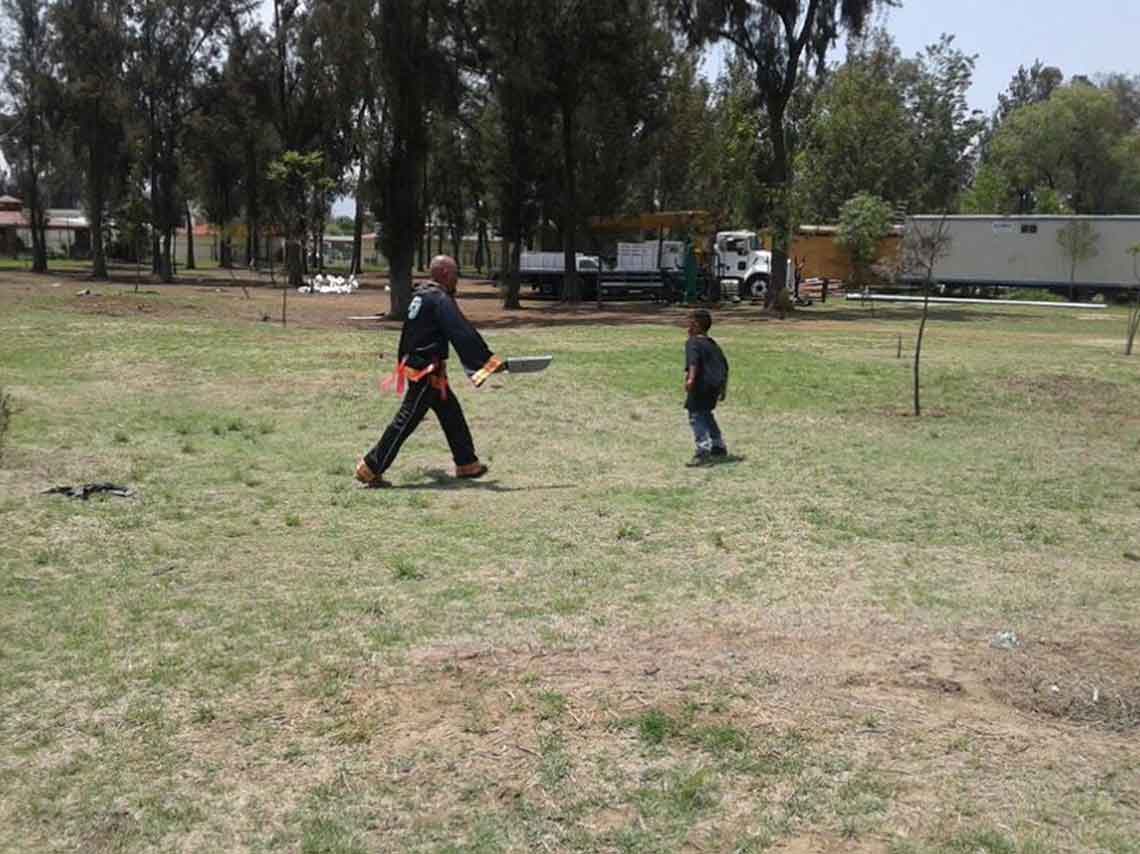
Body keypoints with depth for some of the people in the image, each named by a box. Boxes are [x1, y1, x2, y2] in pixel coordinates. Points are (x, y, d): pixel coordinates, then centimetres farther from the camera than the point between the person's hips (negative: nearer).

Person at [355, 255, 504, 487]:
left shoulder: (420, 295, 11)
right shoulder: (441, 300, -17)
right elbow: (463, 334, -22)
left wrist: (404, 362, 29)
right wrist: (489, 361, -20)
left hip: (414, 364, 10)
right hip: (427, 372, -10)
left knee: (452, 415, 16)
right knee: (407, 419, -7)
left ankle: (466, 463, 24)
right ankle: (371, 467, -4)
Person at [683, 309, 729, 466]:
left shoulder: (692, 343, -4)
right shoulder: (713, 344, 22)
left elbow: (693, 361, -23)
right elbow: (725, 366, 26)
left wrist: (691, 378, -36)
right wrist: (723, 387, 34)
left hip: (702, 384, -9)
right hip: (716, 385, 9)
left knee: (696, 416, -10)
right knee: (706, 414, 25)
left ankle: (703, 451, -24)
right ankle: (719, 446, 33)